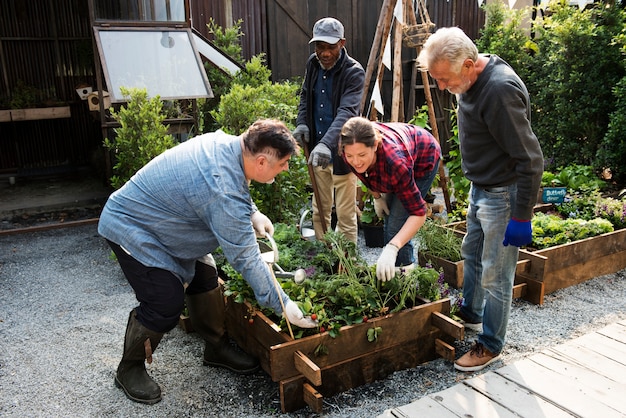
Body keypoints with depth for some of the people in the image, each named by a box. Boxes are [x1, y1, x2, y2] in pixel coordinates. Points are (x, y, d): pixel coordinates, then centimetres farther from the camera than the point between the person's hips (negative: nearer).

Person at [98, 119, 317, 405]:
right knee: (166, 305, -14)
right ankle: (129, 369, 11)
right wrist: (282, 304, -22)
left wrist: (252, 213, -3)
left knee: (204, 279, 9)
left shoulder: (225, 143, -10)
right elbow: (245, 258, -30)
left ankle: (217, 348, 26)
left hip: (157, 217, 10)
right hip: (131, 229, -9)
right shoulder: (223, 193, -36)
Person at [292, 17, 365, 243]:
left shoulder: (354, 72, -16)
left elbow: (347, 112, -30)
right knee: (319, 210, 17)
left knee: (345, 214, 0)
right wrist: (301, 122, -1)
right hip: (317, 149, 6)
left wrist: (326, 144, -45)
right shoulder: (313, 64, 4)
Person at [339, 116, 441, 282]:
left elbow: (418, 213, -41)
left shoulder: (395, 161, -46)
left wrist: (391, 249, -50)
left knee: (396, 225, -14)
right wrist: (377, 196, -1)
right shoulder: (351, 151, -32)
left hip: (422, 162, -6)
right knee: (388, 219, 13)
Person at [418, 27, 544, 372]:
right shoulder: (469, 82, 0)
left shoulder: (500, 89, -29)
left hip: (503, 195, -10)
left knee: (495, 275, 3)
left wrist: (521, 217, -22)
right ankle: (470, 314, 45)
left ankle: (491, 345, 22)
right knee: (471, 253, 24)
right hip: (480, 188, 10)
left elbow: (530, 160, -26)